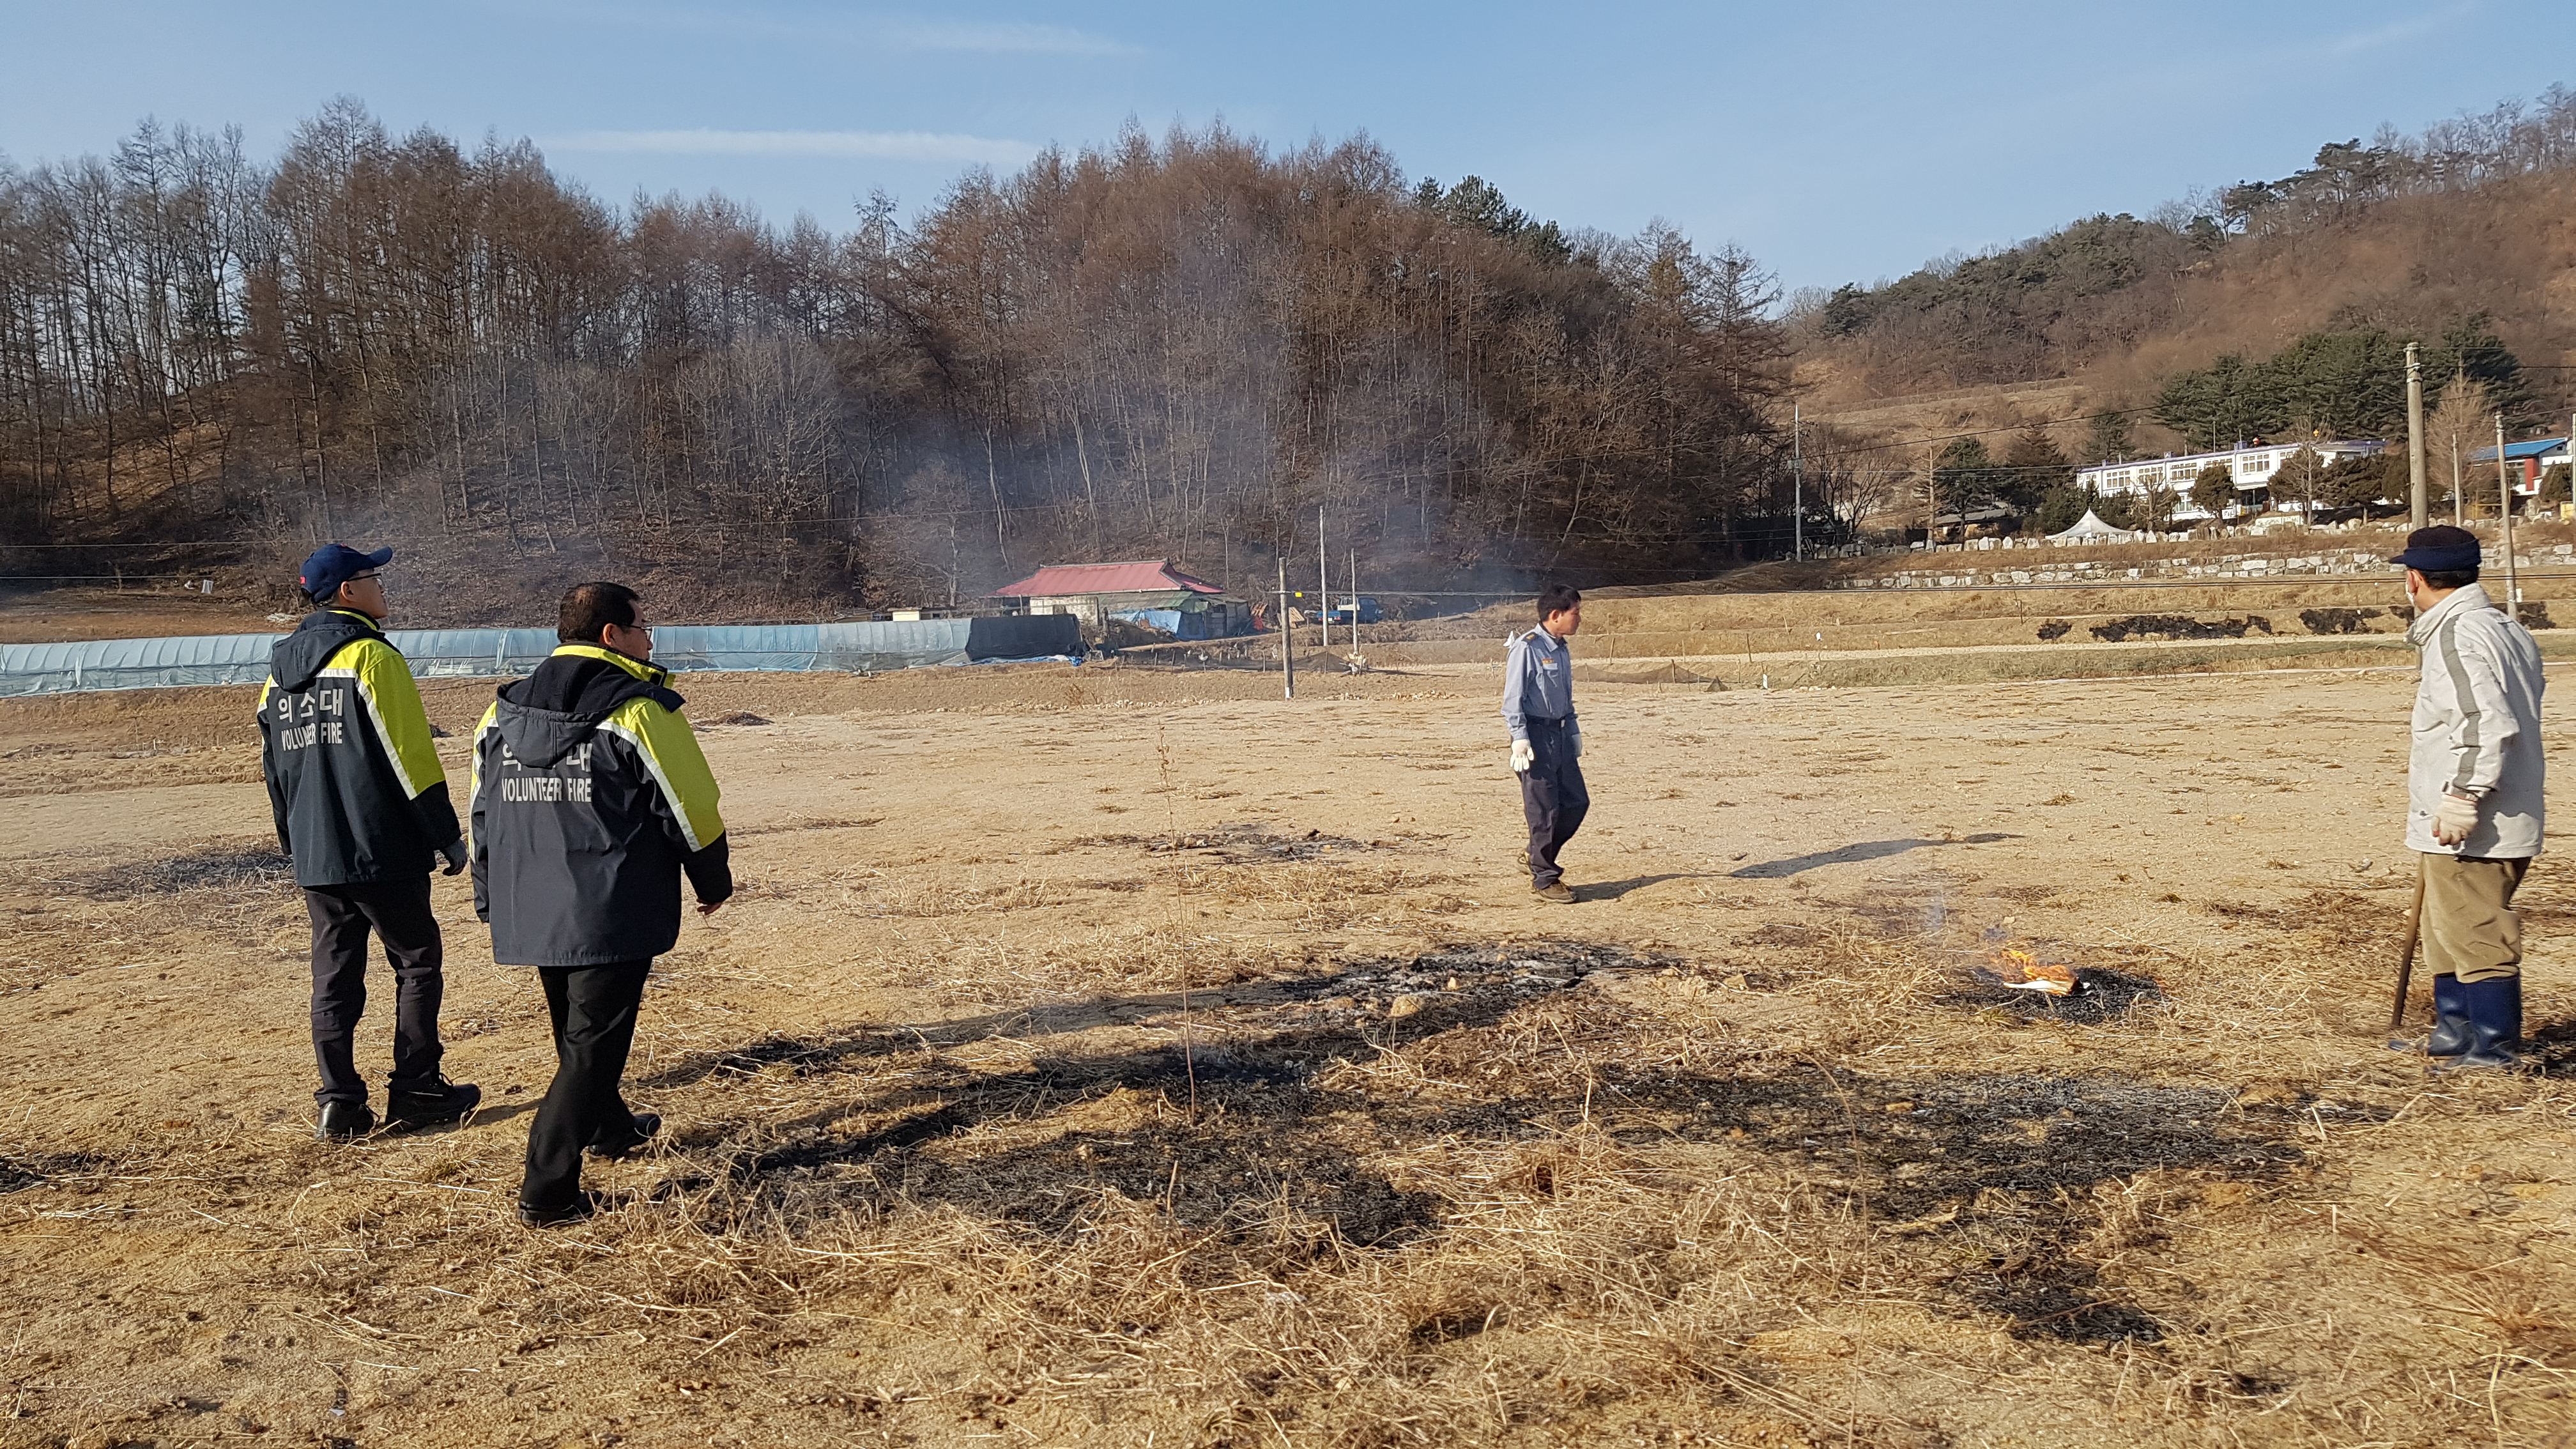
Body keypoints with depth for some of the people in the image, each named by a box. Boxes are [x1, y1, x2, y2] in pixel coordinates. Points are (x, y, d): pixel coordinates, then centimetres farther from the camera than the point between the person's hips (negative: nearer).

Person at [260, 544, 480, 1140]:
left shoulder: (280, 668, 13)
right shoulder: (371, 656, -11)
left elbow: (273, 766, 19)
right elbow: (411, 758, -14)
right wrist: (449, 838, -9)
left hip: (314, 856, 7)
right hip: (382, 850, -7)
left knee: (335, 973, 10)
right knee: (417, 962, 6)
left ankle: (339, 1103, 9)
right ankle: (415, 1090, 8)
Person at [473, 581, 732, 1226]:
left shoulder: (503, 714, 8)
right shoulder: (640, 713, -12)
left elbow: (483, 812, 14)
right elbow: (691, 809, -9)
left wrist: (491, 897, 25)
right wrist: (714, 882, 7)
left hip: (529, 912, 7)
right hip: (614, 914, -7)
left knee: (575, 1030, 25)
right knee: (593, 1043, -1)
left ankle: (610, 1128, 46)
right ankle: (547, 1192, -3)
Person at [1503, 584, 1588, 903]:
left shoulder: (1562, 649, 13)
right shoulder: (1527, 648, -12)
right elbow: (1513, 698, -14)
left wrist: (1574, 733, 21)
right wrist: (1520, 738, -20)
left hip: (1560, 734, 8)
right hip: (1536, 735, -8)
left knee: (1577, 801, 9)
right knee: (1544, 810, -4)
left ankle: (1541, 858, 25)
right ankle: (1544, 879, 7)